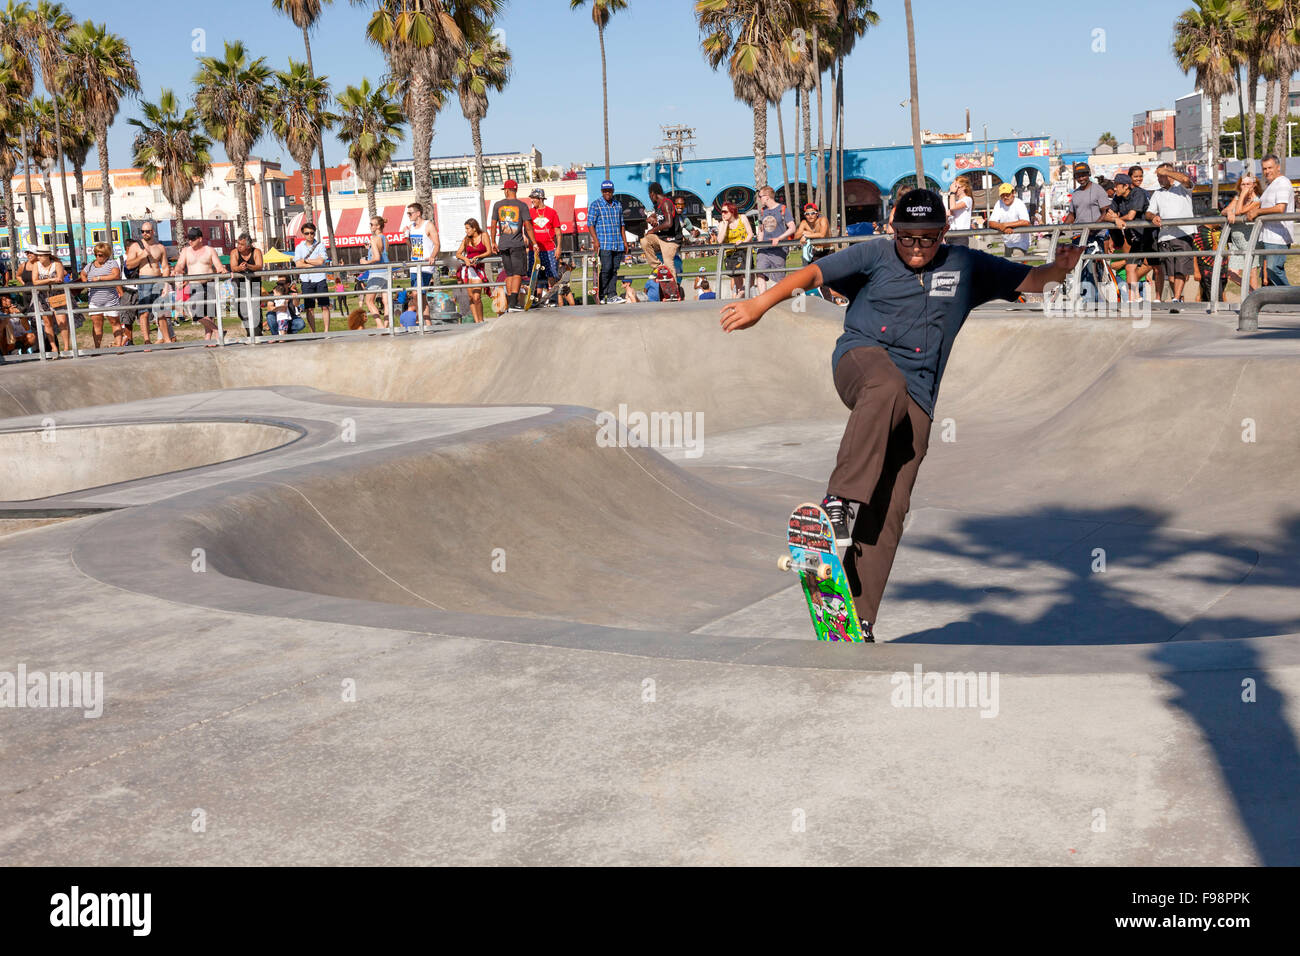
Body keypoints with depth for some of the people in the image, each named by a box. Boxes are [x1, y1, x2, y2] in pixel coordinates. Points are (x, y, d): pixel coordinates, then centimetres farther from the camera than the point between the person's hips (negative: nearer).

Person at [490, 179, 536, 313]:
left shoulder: (497, 205, 5)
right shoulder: (522, 205, -3)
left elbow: (494, 225, 8)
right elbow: (528, 226, -6)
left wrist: (493, 242, 19)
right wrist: (534, 243, 1)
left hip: (503, 245, 4)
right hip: (517, 244, -3)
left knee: (509, 274, 12)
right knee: (517, 274, -4)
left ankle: (510, 303, 14)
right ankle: (513, 304, -15)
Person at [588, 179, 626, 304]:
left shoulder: (618, 206, 17)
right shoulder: (595, 205, 0)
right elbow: (590, 224, -5)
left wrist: (624, 241, 17)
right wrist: (595, 241, -14)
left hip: (617, 244, 6)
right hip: (604, 244, -6)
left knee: (614, 270, 4)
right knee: (606, 268, -11)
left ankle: (612, 295, 6)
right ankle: (600, 295, -2)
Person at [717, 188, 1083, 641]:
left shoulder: (966, 266, 14)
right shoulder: (873, 256, 7)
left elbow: (1029, 280, 16)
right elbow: (813, 273, -1)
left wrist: (1059, 267, -6)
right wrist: (760, 305, -13)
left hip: (916, 399, 3)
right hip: (862, 357, -2)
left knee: (889, 513, -7)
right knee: (888, 386, -42)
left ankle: (859, 619, -2)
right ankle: (839, 498, -41)